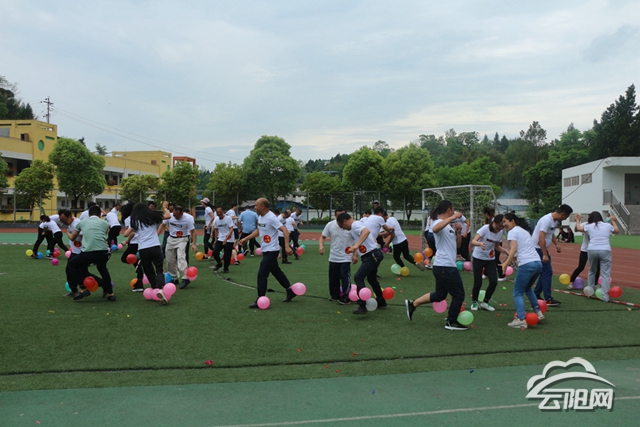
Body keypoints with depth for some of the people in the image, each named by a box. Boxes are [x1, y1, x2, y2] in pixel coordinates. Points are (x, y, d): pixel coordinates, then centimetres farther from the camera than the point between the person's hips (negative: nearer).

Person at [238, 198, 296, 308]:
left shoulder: (271, 218, -21)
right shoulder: (260, 217, 7)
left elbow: (285, 230, -25)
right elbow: (258, 230, 23)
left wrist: (287, 246, -35)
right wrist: (245, 239, 19)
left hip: (271, 251, -9)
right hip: (266, 250, 9)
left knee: (262, 274, -7)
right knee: (276, 272, 18)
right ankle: (290, 291, 30)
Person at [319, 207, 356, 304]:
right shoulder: (330, 225, -4)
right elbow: (323, 237, 4)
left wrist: (355, 255, -12)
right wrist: (321, 246, -16)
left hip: (346, 258, -4)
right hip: (333, 257, 4)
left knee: (345, 276, -10)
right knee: (333, 277, 12)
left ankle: (346, 297, 0)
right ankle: (335, 296, 28)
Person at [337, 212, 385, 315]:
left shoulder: (355, 225, -12)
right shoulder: (357, 225, 18)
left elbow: (367, 231, -34)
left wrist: (356, 245, -43)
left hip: (371, 255, -11)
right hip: (373, 255, 11)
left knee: (358, 277, -17)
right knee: (372, 279, 25)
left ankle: (362, 306, -19)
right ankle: (381, 302, 40)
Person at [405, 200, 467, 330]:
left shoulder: (449, 225, 17)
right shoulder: (438, 223, -13)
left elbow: (457, 244, 21)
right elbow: (435, 229, -39)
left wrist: (458, 232, 5)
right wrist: (452, 217, -37)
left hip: (443, 266, 10)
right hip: (446, 267, -10)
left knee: (439, 295, 17)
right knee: (459, 295, 2)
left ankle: (412, 304, 21)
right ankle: (451, 322, 16)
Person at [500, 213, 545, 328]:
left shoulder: (512, 232, 0)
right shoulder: (524, 231, 25)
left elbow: (514, 249, -15)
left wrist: (506, 263, -21)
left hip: (526, 265, -8)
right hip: (538, 263, 8)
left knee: (518, 293, 1)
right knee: (527, 288, 30)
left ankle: (521, 320, -9)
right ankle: (538, 312, 28)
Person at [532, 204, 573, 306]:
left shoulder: (554, 220, 9)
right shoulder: (547, 220, -23)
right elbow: (541, 238, -28)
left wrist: (556, 244, 10)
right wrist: (545, 255, -28)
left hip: (542, 248, 10)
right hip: (537, 248, -10)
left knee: (545, 272, 14)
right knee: (547, 272, -10)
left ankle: (536, 296, 22)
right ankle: (548, 300, -6)